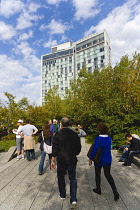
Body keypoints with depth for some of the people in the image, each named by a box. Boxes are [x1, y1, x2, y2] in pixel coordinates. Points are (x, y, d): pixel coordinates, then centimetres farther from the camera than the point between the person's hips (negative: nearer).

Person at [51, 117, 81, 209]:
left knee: (61, 177, 20)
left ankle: (62, 195, 37)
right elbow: (79, 148, 0)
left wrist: (53, 160, -2)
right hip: (72, 160, 1)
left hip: (61, 160, 0)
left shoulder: (58, 134, -12)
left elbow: (55, 148, -11)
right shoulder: (75, 134, -7)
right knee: (73, 179, 12)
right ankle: (73, 199, 6)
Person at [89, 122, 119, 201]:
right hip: (108, 160, 5)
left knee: (98, 175, 18)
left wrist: (90, 159, -11)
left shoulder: (98, 139, -24)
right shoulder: (109, 138, -6)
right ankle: (115, 192, 12)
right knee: (108, 175, 20)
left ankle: (98, 189, 36)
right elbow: (109, 148, 8)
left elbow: (95, 150, -23)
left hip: (99, 160, -5)